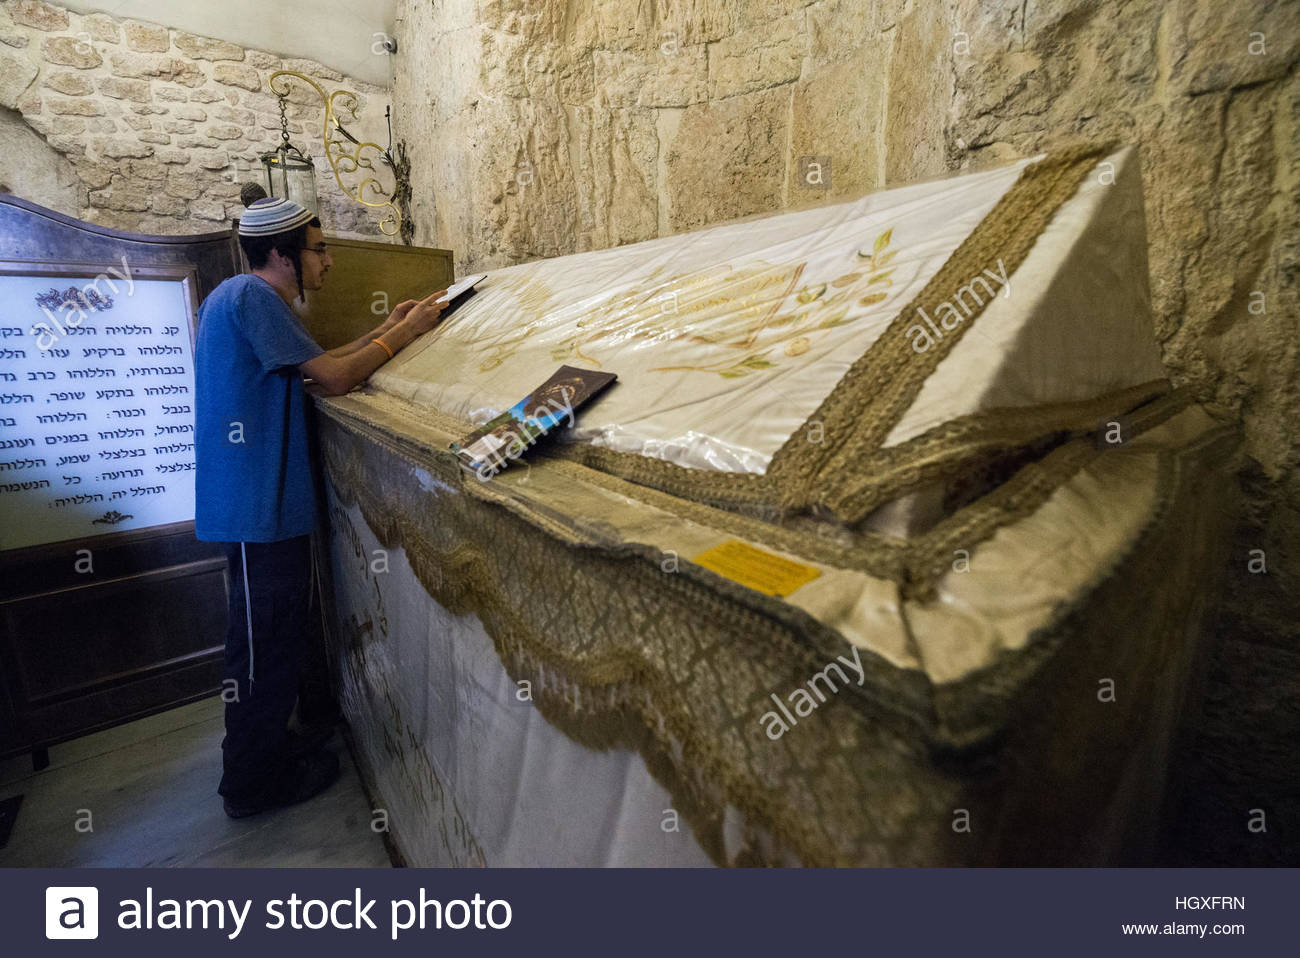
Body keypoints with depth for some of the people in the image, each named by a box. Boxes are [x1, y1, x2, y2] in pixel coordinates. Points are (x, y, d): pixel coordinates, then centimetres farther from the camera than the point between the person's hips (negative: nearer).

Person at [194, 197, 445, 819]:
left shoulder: (242, 295, 16)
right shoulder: (252, 295, -16)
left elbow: (312, 367, 17)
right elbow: (334, 378, -20)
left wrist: (385, 329, 13)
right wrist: (404, 332, -9)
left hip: (260, 494, 11)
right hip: (257, 500, -10)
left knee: (276, 627, 22)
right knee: (265, 635, 1)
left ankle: (275, 732, 41)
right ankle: (253, 783, 19)